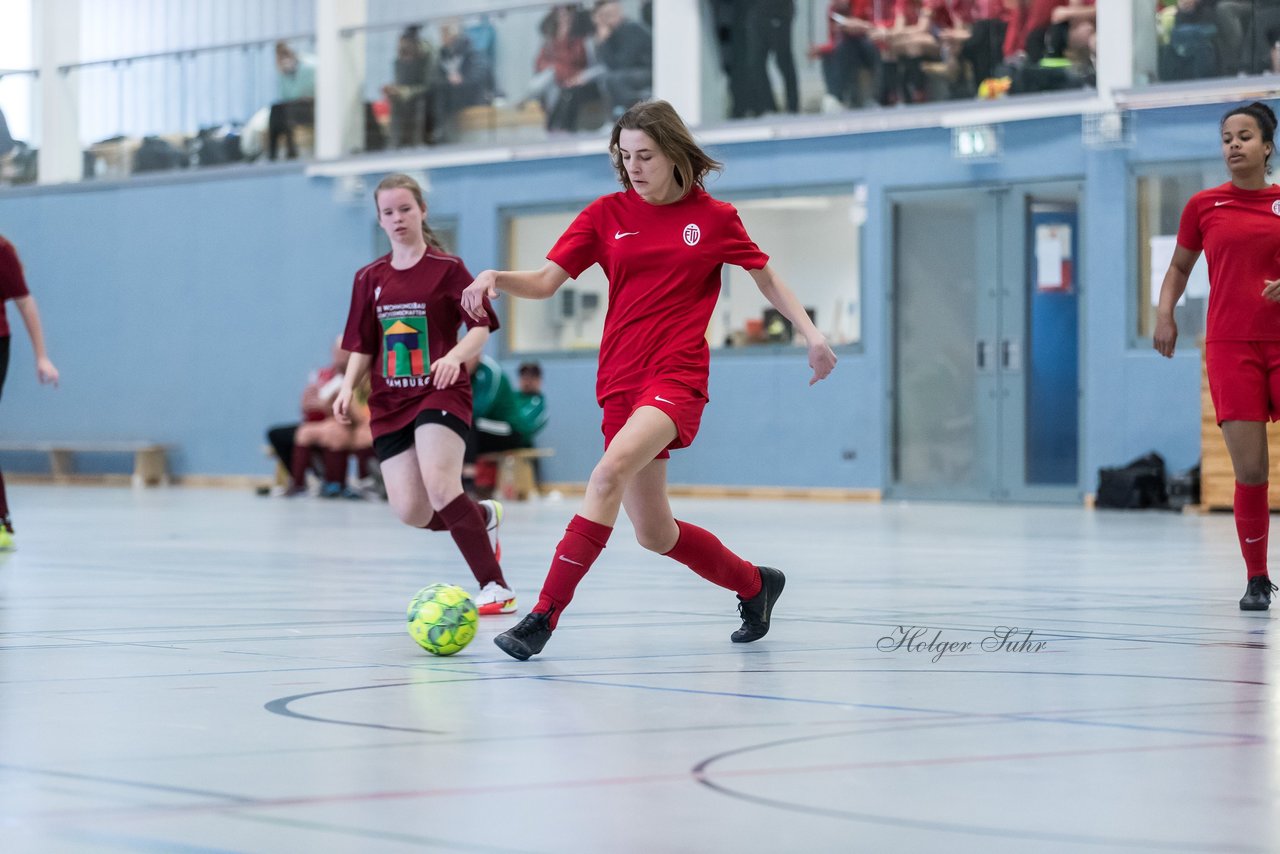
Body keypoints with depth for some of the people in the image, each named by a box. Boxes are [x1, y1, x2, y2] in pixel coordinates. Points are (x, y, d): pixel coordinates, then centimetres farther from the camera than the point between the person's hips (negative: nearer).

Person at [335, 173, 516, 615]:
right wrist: (348, 387, -1)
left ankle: (496, 587, -16)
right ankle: (483, 516, 26)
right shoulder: (370, 278, 11)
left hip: (441, 394, -5)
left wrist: (455, 356, -22)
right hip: (390, 402, 5)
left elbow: (481, 327, -4)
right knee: (411, 512, -7)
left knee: (440, 487, -26)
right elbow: (362, 346, 15)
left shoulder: (447, 268, -2)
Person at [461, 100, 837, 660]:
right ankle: (754, 585, 35)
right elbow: (544, 282, 3)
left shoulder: (714, 218, 3)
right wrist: (495, 278, -17)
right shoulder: (607, 214, 7)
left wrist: (811, 334, 4)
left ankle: (544, 615, -31)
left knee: (610, 472, -31)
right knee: (654, 535, 8)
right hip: (621, 379, 4)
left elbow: (767, 278, 15)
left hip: (678, 377, -4)